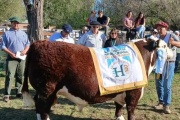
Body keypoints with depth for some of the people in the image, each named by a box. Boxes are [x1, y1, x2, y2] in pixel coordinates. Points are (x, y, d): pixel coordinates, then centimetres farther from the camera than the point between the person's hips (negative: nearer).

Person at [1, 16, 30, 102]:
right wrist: (10, 53, -13)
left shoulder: (23, 33, 15)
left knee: (21, 76, 7)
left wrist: (25, 50, -5)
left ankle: (19, 92, 18)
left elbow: (28, 44, 16)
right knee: (9, 76, -10)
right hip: (11, 58, -4)